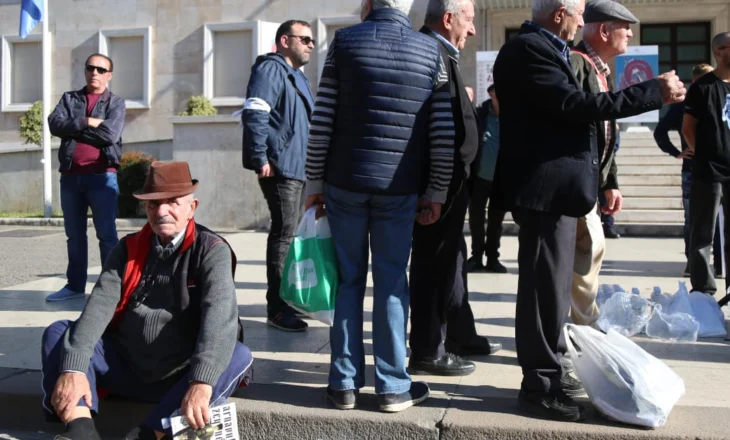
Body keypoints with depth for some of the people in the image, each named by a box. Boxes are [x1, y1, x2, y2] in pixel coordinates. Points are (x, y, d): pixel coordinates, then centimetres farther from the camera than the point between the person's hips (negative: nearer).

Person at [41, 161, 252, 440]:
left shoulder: (211, 251, -9)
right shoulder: (128, 248, 4)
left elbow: (219, 314, -26)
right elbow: (99, 305, -10)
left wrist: (201, 383, -42)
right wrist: (73, 368, -27)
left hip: (180, 377, -3)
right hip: (125, 369, 4)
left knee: (239, 357, -28)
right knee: (59, 332, -10)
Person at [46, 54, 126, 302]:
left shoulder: (116, 103, 6)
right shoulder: (69, 98, 15)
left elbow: (110, 134, -12)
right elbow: (55, 124, -3)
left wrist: (73, 128, -5)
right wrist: (87, 122, -13)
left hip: (102, 176, -4)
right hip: (70, 176, 4)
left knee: (106, 234, -5)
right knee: (74, 234, 10)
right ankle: (75, 285, 20)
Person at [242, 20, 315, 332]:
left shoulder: (298, 76, 23)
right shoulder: (271, 69, -8)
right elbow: (254, 114, -20)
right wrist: (260, 159, -24)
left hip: (297, 168, 10)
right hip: (279, 167, -10)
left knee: (291, 233, 14)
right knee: (284, 234, -10)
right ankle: (277, 309, -6)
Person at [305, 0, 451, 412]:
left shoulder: (345, 41, 0)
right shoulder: (430, 49, 4)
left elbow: (321, 122, -3)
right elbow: (443, 133, 0)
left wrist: (315, 181, 5)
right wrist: (437, 192, 8)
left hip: (345, 182, 0)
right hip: (400, 188, 0)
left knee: (348, 280, 8)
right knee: (392, 282, 6)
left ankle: (345, 383, 11)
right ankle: (393, 386, 11)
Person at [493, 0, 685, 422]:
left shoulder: (544, 49, 17)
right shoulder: (528, 49, -15)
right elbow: (575, 105, -23)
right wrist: (655, 91, -18)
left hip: (553, 185, 11)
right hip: (545, 186, -11)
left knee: (552, 284, 17)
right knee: (546, 286, -5)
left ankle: (546, 370, 30)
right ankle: (539, 385, 5)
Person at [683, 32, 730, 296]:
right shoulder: (703, 87, -4)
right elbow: (687, 128, -3)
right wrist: (704, 154, 2)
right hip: (709, 171, -5)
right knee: (703, 234, 1)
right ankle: (703, 291, 7)